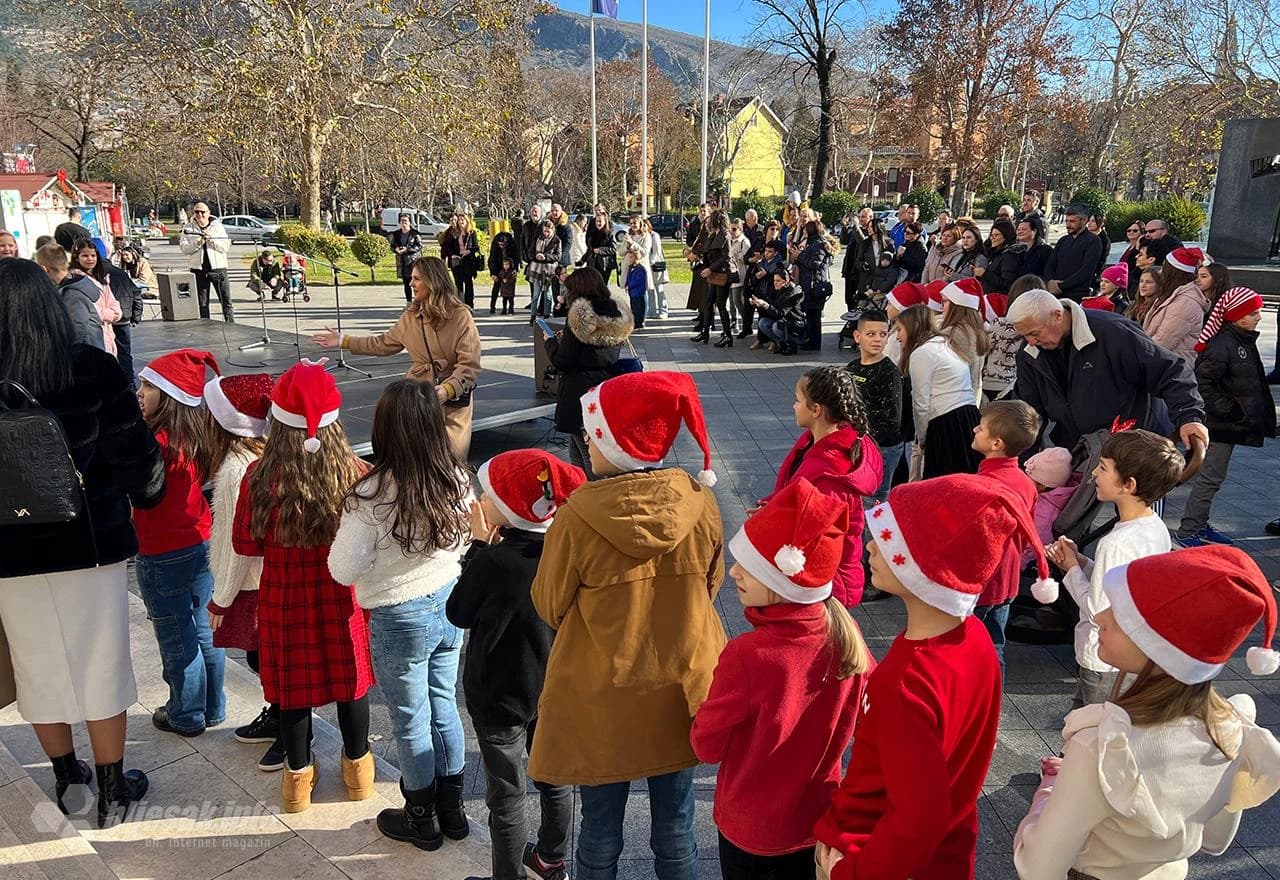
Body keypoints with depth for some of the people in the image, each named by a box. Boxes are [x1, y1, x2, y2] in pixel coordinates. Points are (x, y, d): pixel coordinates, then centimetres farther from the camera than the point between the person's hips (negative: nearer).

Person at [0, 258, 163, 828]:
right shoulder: (93, 369, -13)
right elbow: (134, 451, -9)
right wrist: (147, 497, 10)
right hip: (91, 542, -1)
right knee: (100, 664, 12)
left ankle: (69, 782, 34)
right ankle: (112, 792, 24)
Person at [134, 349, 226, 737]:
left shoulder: (157, 443, -25)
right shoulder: (197, 437, -2)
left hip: (163, 557, -7)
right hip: (199, 545, 7)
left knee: (177, 642, 10)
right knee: (203, 631, 19)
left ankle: (186, 716, 27)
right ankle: (212, 708, 33)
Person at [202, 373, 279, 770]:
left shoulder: (234, 470, -26)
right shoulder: (264, 452, -1)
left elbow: (237, 543, -20)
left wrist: (221, 599, -9)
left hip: (252, 584, -9)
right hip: (270, 574, 9)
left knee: (264, 657, 6)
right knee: (264, 655, 22)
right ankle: (277, 719, 39)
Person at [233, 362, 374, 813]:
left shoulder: (260, 477, -20)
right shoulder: (354, 472, -20)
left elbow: (245, 544, -8)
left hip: (285, 601, 0)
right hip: (343, 601, 0)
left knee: (292, 686, 19)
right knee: (350, 680, 20)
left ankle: (298, 777, 37)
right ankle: (357, 766, 39)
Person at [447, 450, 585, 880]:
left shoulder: (493, 562, -29)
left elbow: (458, 614, -11)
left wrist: (479, 546, -12)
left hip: (500, 699, -6)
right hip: (554, 690, 6)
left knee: (506, 797, 13)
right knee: (554, 778, 24)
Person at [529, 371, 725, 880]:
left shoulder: (578, 516, -22)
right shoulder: (701, 502, -13)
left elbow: (550, 607, -8)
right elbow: (709, 587, 3)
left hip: (602, 698, -2)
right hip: (681, 690, 3)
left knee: (600, 831, 18)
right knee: (675, 827, 20)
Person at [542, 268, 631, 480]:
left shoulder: (578, 317, -16)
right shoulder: (618, 315, 4)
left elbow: (562, 361, -15)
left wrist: (550, 341, 5)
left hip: (579, 394, -7)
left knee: (582, 452, 3)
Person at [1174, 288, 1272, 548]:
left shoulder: (1244, 341, 12)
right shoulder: (1222, 344, -19)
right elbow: (1203, 381, -25)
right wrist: (1224, 409, -20)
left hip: (1232, 422, 9)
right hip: (1222, 424, -9)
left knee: (1212, 477, 15)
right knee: (1210, 477, -5)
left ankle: (1200, 526, 25)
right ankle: (1186, 532, 1)